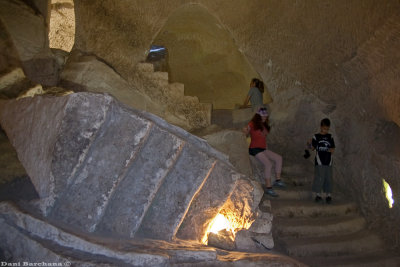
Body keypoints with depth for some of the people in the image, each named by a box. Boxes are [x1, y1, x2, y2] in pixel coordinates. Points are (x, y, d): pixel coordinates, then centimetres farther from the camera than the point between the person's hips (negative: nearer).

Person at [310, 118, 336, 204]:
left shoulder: (330, 137, 10)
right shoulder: (316, 136, 1)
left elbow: (333, 149, 9)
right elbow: (312, 148, -1)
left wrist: (330, 150, -11)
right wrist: (311, 144, -19)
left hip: (328, 162, 3)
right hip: (319, 162, -3)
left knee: (328, 179, 6)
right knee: (319, 178, -4)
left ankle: (328, 195, 13)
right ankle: (317, 194, 5)